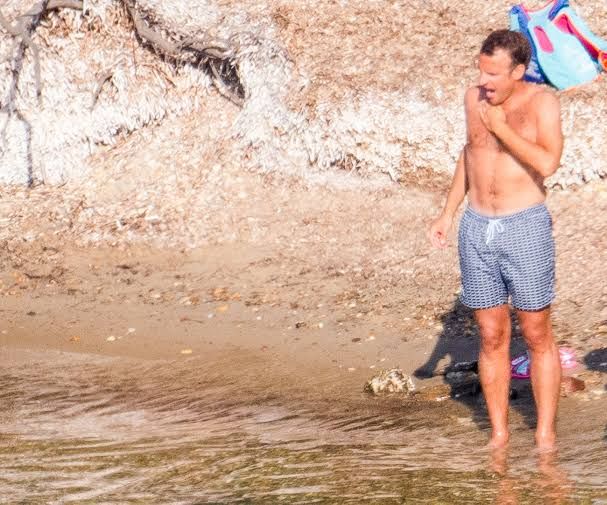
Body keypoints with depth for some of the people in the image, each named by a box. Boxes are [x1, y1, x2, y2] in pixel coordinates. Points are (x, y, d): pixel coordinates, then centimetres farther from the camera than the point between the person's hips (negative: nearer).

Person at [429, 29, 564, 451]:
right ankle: (499, 434, 15)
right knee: (491, 338, 7)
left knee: (537, 336, 2)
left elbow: (548, 163, -24)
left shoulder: (542, 102, -9)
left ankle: (546, 437, 8)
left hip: (525, 227, -4)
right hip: (477, 230, 4)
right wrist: (448, 213, 17)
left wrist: (502, 129, -17)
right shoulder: (474, 98, 6)